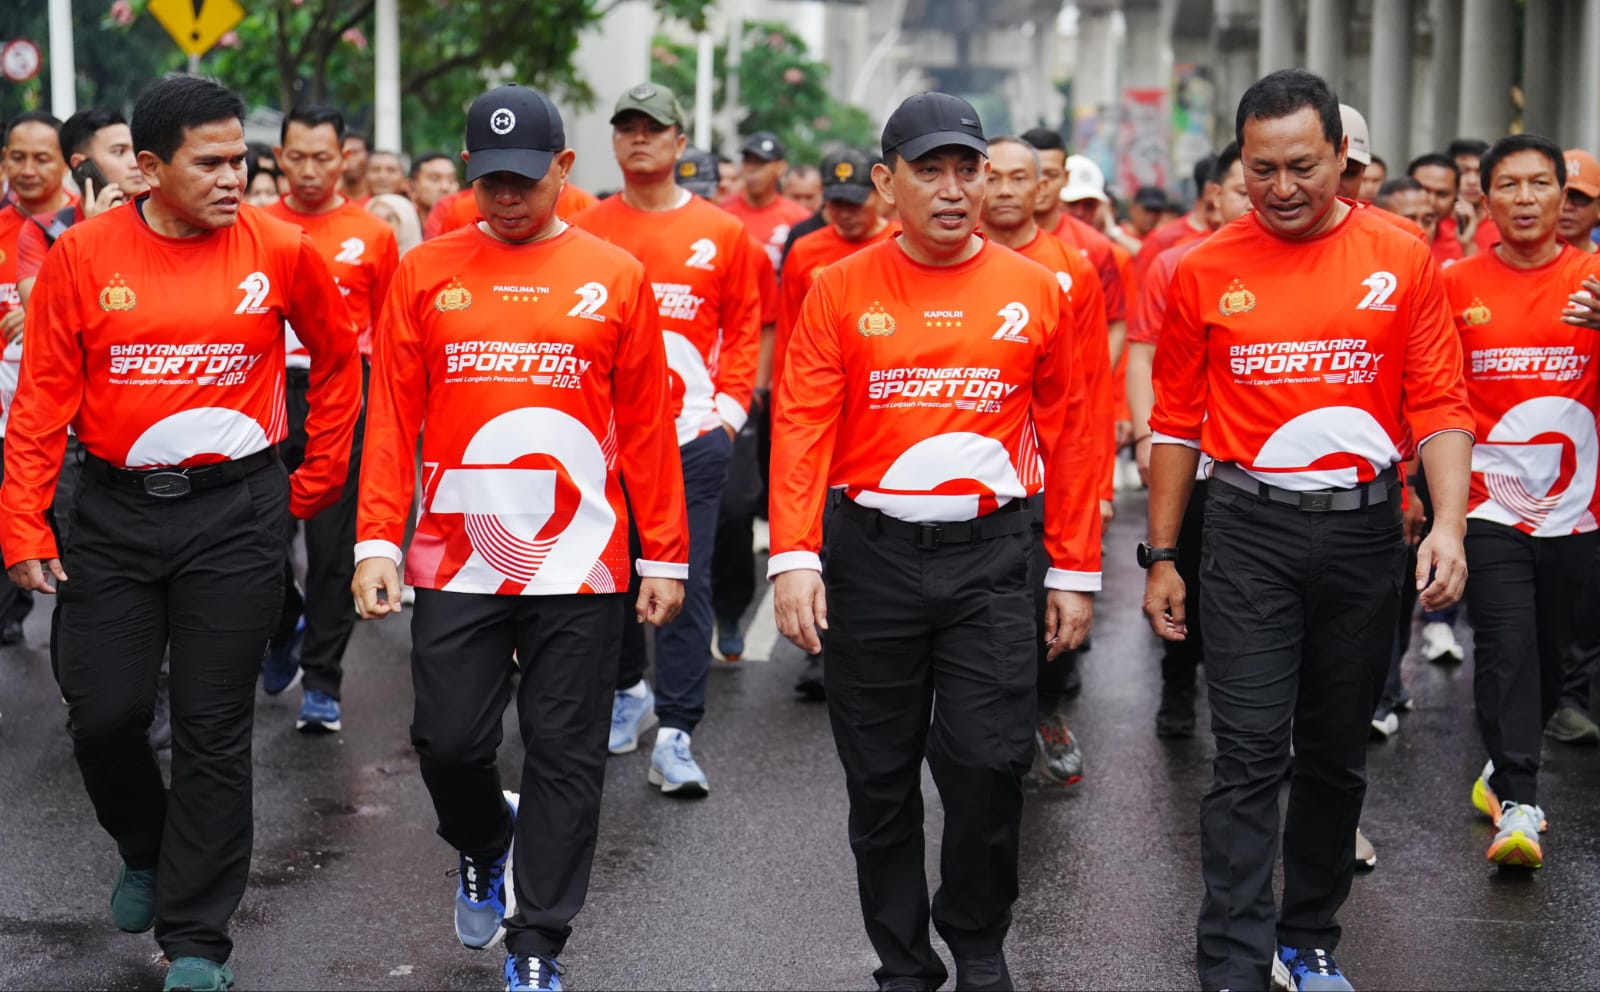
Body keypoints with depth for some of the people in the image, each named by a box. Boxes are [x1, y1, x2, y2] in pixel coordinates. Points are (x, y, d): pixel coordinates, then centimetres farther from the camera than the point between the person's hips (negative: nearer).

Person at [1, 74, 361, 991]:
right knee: (103, 714, 3)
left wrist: (317, 480, 12)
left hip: (237, 512, -1)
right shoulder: (84, 255, -4)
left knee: (214, 730, 2)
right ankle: (146, 849, 35)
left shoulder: (281, 250, -4)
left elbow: (339, 360, 11)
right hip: (115, 512, 1)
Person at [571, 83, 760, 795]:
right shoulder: (586, 230, 6)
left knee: (686, 581, -5)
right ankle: (628, 693, 32)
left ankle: (676, 736, -5)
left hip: (693, 433, -1)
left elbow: (743, 327, 8)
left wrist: (728, 405, -2)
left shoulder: (721, 234, 4)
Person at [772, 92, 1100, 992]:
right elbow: (801, 427, -5)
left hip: (990, 555, 0)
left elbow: (1066, 436, 5)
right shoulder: (841, 291, 0)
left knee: (990, 763, -6)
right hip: (872, 555, 0)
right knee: (881, 778, 7)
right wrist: (794, 556, -16)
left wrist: (1076, 571, 5)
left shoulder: (1036, 292, 3)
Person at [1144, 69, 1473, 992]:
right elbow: (1177, 422, 6)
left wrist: (1449, 522, -15)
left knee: (1338, 753, 12)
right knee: (1252, 752, -7)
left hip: (1363, 529, 1)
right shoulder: (1205, 272, 0)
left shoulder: (1404, 260, -1)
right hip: (1250, 532, -1)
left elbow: (1441, 407, -1)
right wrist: (1161, 554, 6)